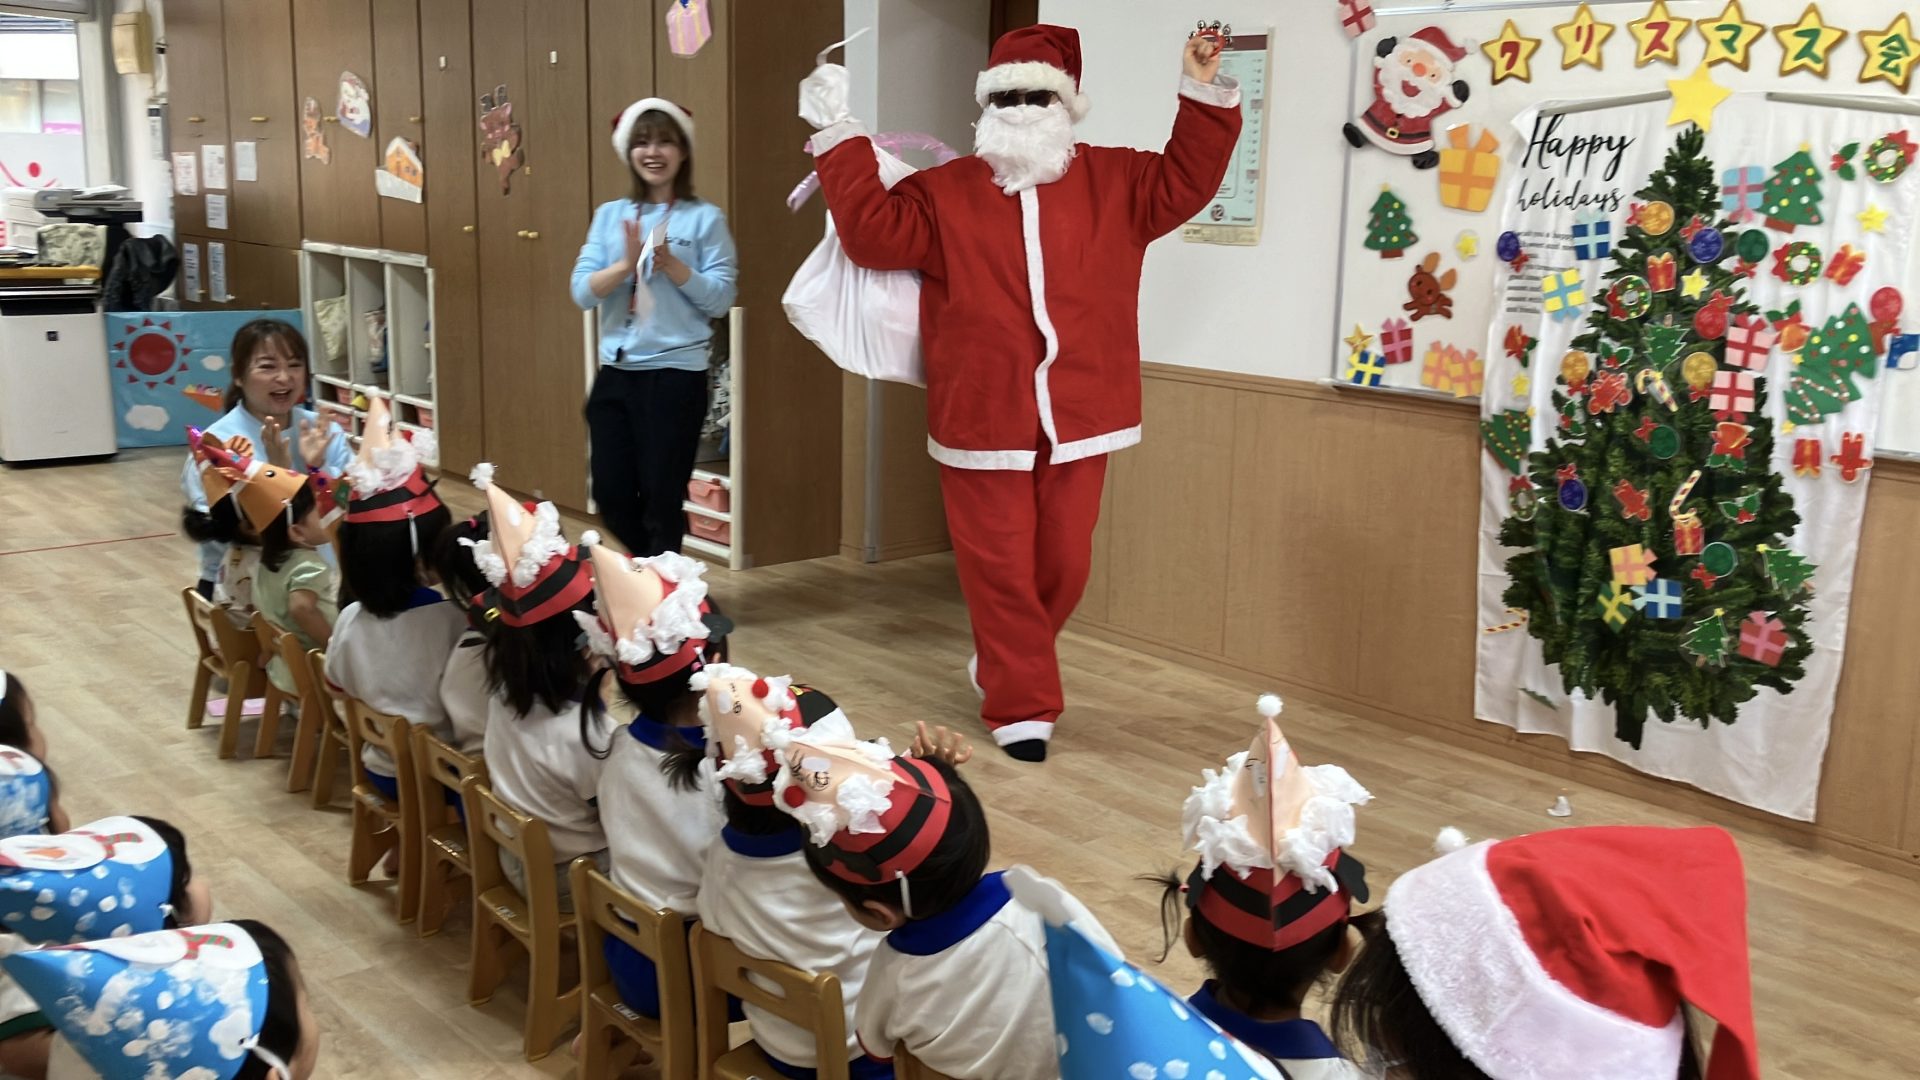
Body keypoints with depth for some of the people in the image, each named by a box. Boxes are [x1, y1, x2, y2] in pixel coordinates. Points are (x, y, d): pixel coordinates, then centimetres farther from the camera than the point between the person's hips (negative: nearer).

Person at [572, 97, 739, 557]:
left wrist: (671, 265, -19)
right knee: (611, 496, 9)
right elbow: (582, 292, 0)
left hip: (676, 375, -4)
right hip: (616, 373, 4)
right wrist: (627, 264, -16)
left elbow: (720, 299, -7)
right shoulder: (610, 215, 8)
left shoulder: (705, 218, -2)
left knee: (661, 498, 2)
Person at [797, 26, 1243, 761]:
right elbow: (873, 232, -7)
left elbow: (1185, 182, 2)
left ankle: (1003, 666, 37)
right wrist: (841, 140, -10)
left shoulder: (1113, 183, 8)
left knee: (1063, 565, 12)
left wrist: (1204, 94, -7)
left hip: (1077, 417, 2)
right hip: (982, 418, -2)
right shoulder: (943, 193, 2)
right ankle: (1022, 705, 14)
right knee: (999, 568, 2)